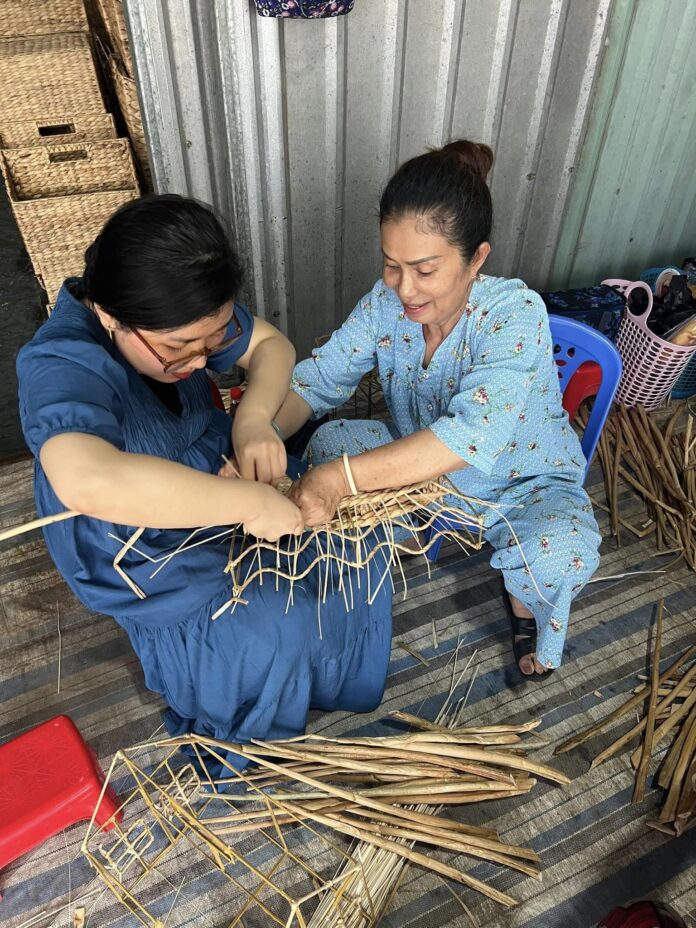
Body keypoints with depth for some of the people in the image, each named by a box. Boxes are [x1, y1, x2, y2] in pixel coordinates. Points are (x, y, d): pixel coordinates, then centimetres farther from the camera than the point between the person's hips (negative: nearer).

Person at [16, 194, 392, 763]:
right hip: (167, 580, -6)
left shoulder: (179, 317, -14)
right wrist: (249, 502, -45)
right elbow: (86, 480, -54)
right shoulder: (60, 368, -34)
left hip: (220, 499, 7)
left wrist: (254, 415, -23)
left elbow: (271, 345, -2)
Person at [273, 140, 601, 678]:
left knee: (562, 554, -34)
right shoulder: (387, 302, -15)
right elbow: (319, 378, -17)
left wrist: (341, 478, -54)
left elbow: (473, 436, -44)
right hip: (421, 468, 4)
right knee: (328, 441, -18)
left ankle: (524, 600, 5)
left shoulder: (515, 313, -30)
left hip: (524, 484, -3)